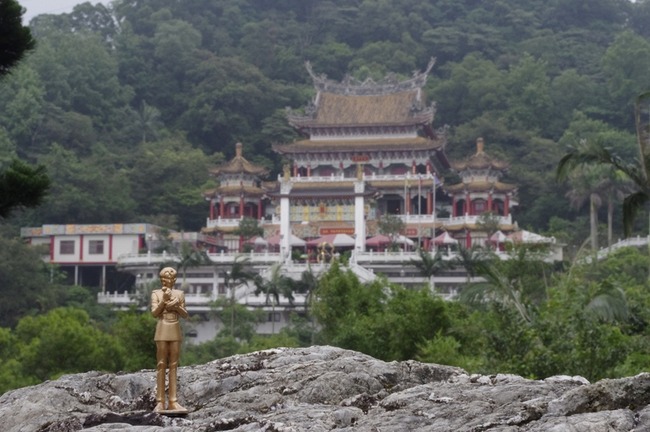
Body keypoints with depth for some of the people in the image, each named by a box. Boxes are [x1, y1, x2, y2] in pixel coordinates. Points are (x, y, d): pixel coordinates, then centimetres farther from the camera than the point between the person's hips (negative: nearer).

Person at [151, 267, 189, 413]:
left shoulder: (179, 294, 10)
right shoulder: (156, 293, 4)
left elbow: (185, 315, 8)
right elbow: (154, 313, -6)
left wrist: (176, 306, -10)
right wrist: (164, 300, -16)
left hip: (175, 331, 3)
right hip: (162, 331, -3)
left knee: (173, 365, 1)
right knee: (161, 365, -5)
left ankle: (173, 402, 1)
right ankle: (160, 402, -6)